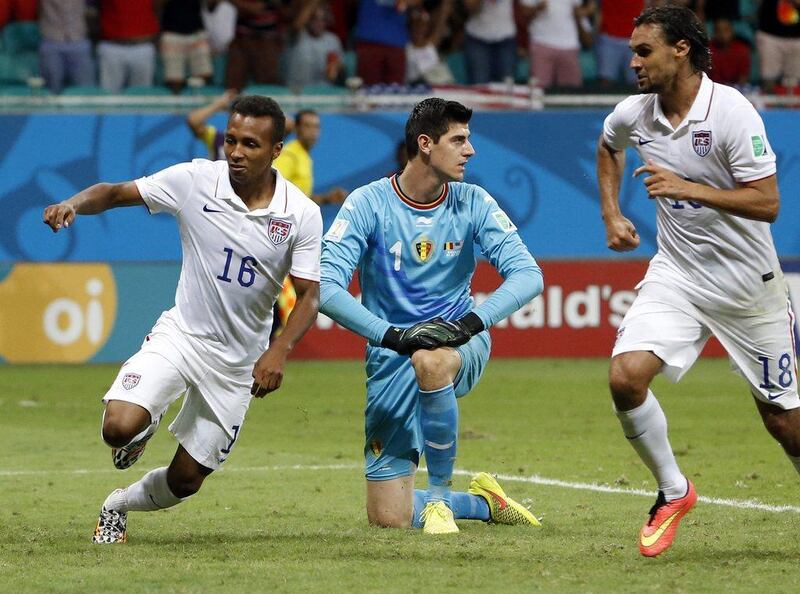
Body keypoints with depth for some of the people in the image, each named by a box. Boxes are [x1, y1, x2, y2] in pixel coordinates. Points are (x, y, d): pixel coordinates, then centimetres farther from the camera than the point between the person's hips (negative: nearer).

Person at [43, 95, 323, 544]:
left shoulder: (302, 215, -11)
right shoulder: (195, 180, -12)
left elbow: (309, 295, -10)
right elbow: (115, 193, -5)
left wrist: (279, 350, -28)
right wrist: (73, 204, -27)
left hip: (238, 362, 1)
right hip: (181, 335, -1)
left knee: (185, 481, 7)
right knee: (120, 428, -26)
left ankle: (119, 506, 41)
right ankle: (146, 425, 13)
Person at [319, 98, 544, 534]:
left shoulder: (473, 203, -3)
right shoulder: (369, 203, -10)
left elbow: (527, 274, -11)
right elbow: (325, 287, -19)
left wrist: (472, 322, -28)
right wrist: (392, 335, -31)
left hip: (460, 343, 0)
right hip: (391, 352, 0)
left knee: (429, 360, -41)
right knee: (388, 518, -5)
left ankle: (440, 498, -21)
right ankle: (482, 502, 27)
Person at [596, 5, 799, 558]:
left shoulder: (731, 111, -19)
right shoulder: (634, 115, -2)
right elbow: (608, 148, 24)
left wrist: (688, 188, -30)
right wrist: (612, 215, 13)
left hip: (747, 280, -4)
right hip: (676, 273, 4)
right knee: (626, 377, -18)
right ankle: (673, 492, 2)